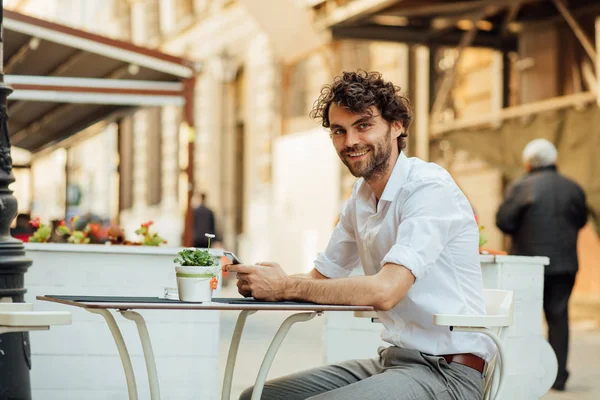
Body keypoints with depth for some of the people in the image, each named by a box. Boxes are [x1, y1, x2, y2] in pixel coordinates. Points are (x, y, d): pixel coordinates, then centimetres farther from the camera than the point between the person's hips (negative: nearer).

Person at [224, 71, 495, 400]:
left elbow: (384, 291, -27)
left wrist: (284, 286, -20)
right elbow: (320, 279, 14)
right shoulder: (361, 198, 12)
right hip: (392, 360, 8)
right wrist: (260, 282, -8)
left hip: (446, 371, -8)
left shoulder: (429, 188, -16)